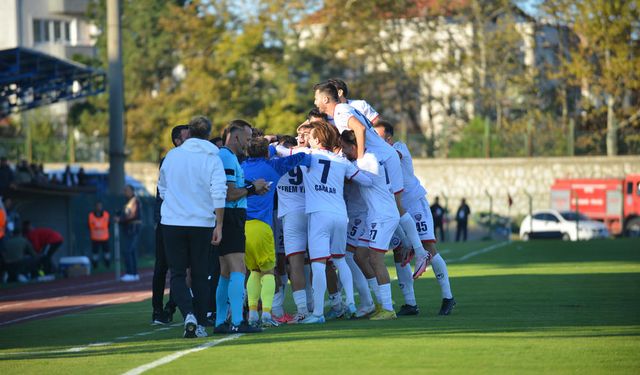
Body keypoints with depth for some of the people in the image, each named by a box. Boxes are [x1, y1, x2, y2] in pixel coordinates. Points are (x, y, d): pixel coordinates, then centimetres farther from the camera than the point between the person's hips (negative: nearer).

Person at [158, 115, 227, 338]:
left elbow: (162, 190, 16)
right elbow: (219, 194, -13)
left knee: (177, 274, 5)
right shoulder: (212, 159, -4)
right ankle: (200, 324, 9)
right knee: (200, 276, 10)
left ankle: (189, 315, -18)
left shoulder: (172, 156, 4)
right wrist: (219, 225, -10)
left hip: (172, 222, 1)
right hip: (202, 224, -1)